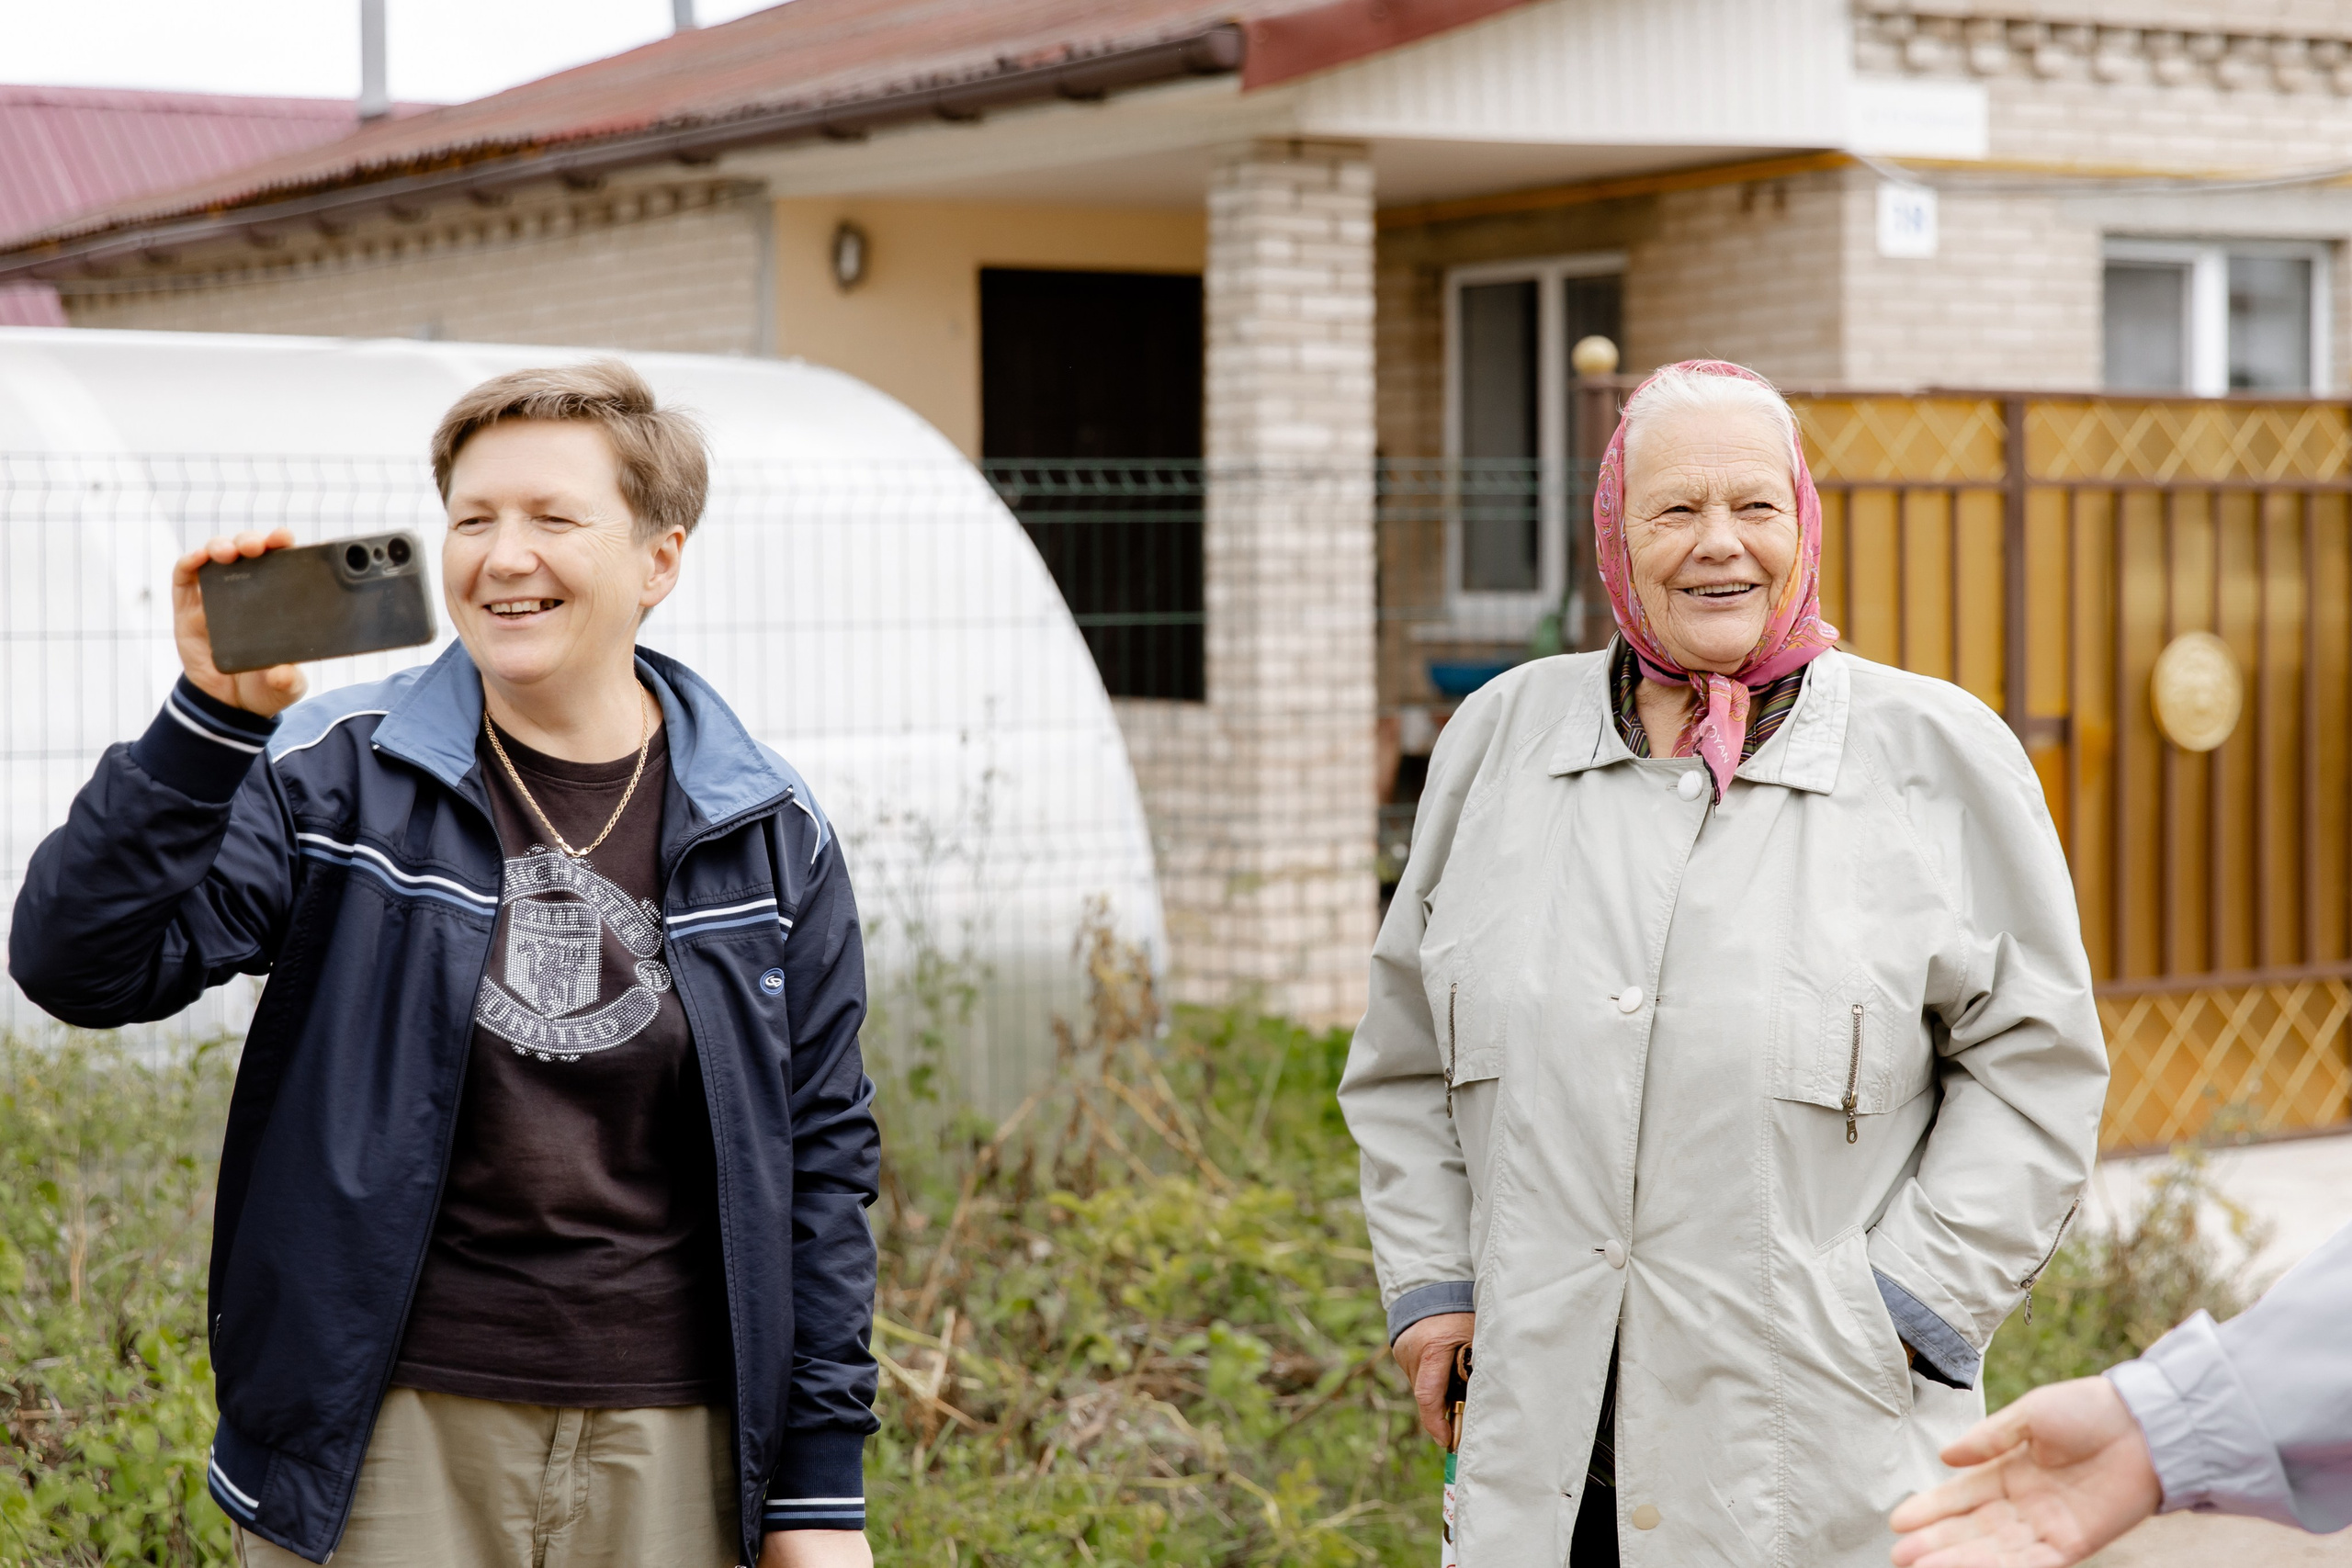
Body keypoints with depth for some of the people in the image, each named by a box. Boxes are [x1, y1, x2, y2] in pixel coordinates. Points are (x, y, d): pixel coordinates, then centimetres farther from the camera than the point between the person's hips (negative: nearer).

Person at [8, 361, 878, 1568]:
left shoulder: (769, 836, 3)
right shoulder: (337, 775, -2)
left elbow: (816, 1161, 6)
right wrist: (211, 720, -21)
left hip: (666, 1452, 1)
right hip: (387, 1443, -1)